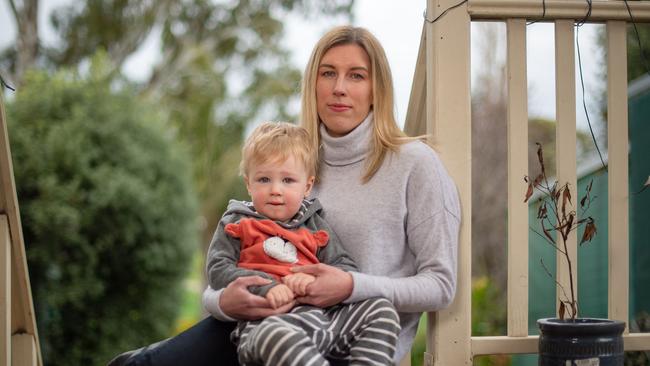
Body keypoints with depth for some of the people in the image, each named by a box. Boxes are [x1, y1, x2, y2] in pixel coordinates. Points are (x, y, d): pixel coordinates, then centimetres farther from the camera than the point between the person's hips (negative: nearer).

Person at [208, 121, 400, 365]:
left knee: (381, 310, -12)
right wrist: (265, 286, -14)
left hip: (319, 313, 5)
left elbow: (346, 268, 15)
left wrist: (315, 279, -9)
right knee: (274, 335, -41)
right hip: (265, 320, -5)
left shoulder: (314, 226, 24)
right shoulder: (236, 225, 17)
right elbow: (218, 271, 3)